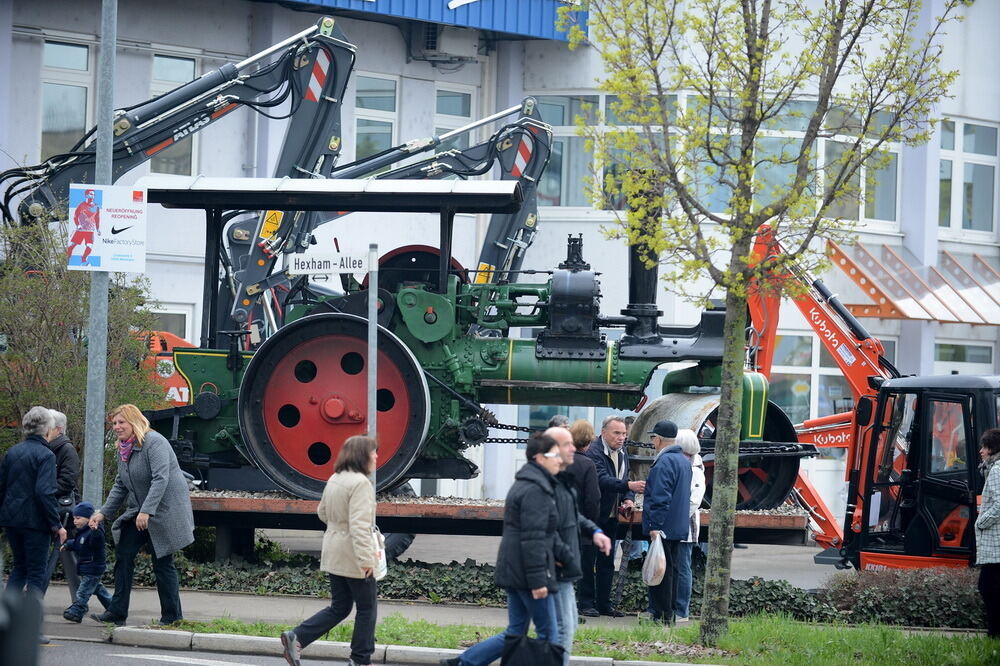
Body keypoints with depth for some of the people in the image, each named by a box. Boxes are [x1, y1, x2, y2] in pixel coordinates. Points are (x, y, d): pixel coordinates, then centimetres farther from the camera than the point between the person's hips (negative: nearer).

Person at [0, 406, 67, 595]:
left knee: (19, 566, 18)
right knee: (36, 572, 1)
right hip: (34, 521, -6)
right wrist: (56, 525, -16)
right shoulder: (45, 455, -12)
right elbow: (45, 493, -20)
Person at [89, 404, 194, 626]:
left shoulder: (154, 443, -17)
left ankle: (172, 616, 5)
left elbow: (160, 479, -26)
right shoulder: (123, 450, 11)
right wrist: (103, 512, 8)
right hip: (139, 512, 9)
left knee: (162, 564, -4)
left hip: (165, 511, -9)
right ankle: (117, 612, 2)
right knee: (123, 554, 0)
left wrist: (146, 511, -32)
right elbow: (120, 486, 18)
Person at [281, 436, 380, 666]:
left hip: (334, 554, 9)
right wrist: (366, 559, -30)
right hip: (353, 556, -9)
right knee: (367, 608, 6)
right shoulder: (360, 483, -19)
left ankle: (296, 638, 3)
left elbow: (322, 513, 22)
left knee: (338, 608, 15)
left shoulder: (334, 480, 9)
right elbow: (359, 525, -27)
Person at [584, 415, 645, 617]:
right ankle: (586, 602, 2)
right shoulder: (593, 452, -17)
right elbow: (602, 480, -30)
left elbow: (625, 480, 17)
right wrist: (629, 486, -42)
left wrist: (629, 499, -4)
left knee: (607, 562, 11)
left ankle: (604, 604, 17)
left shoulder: (622, 453, 10)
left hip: (611, 516, 8)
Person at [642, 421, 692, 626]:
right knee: (671, 569, 15)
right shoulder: (684, 461, 14)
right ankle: (670, 613, 19)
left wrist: (655, 526, -21)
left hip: (663, 527, -10)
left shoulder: (664, 463, -17)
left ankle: (662, 615, -5)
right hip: (679, 527, 10)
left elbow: (660, 498, -22)